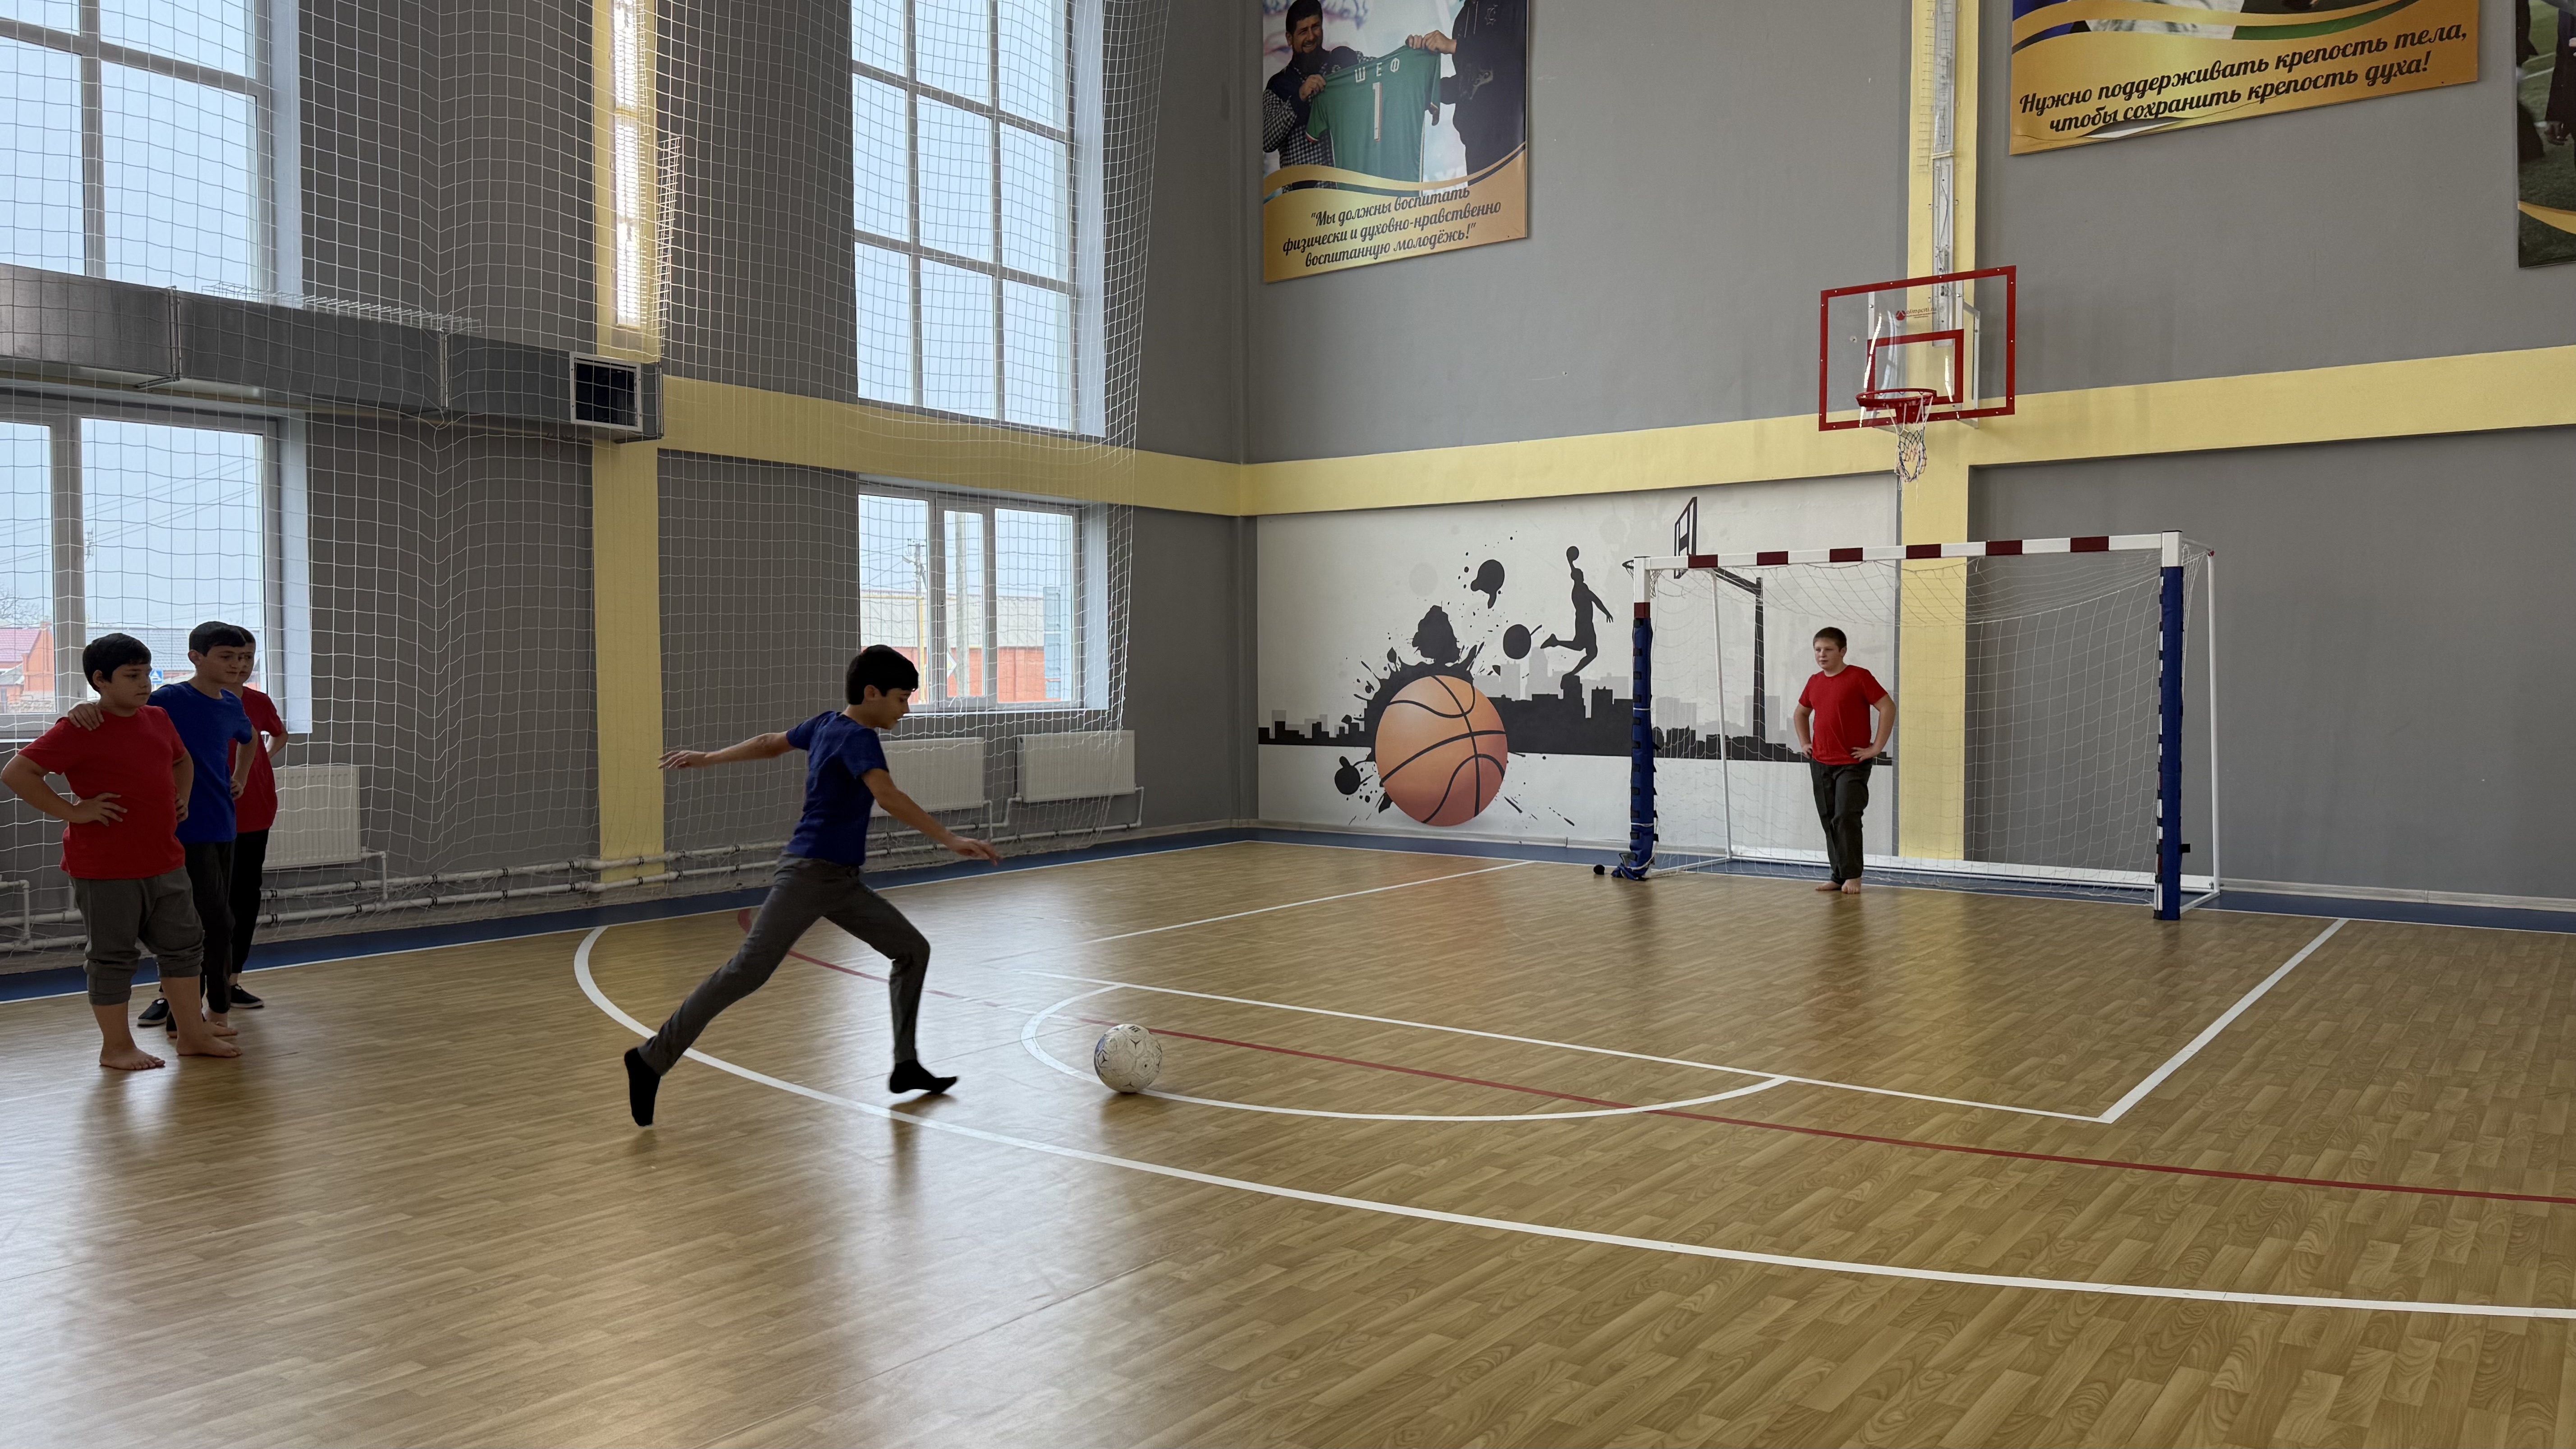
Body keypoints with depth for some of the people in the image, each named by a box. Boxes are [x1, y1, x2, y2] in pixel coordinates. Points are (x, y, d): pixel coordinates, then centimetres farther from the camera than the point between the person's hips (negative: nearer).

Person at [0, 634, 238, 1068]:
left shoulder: (158, 720, 9)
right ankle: (116, 1047, 17)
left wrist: (182, 799, 14)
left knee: (184, 946, 13)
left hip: (166, 864, 7)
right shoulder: (79, 730, -13)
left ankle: (192, 1035, 24)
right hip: (107, 871, -7)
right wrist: (72, 811, -18)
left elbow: (183, 760, 29)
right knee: (115, 956, 4)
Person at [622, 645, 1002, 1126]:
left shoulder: (827, 724, 11)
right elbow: (888, 797, -33)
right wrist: (952, 840, -38)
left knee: (913, 950, 6)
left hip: (842, 881, 10)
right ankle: (653, 1059, -3)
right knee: (750, 969, -13)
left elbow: (770, 743, 23)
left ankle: (906, 1067, 10)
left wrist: (708, 758, 36)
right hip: (807, 874, -10)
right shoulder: (856, 738, -16)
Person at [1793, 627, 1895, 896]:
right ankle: (1839, 876, 15)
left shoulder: (1859, 677, -9)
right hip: (1820, 764, 6)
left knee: (1846, 818, -13)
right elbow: (1800, 713, 28)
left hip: (1852, 764, -6)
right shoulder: (1814, 682, 10)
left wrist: (1876, 747, -14)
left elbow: (1888, 708, -14)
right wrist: (1804, 743, 16)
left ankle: (1852, 876, -3)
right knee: (1829, 821, 8)